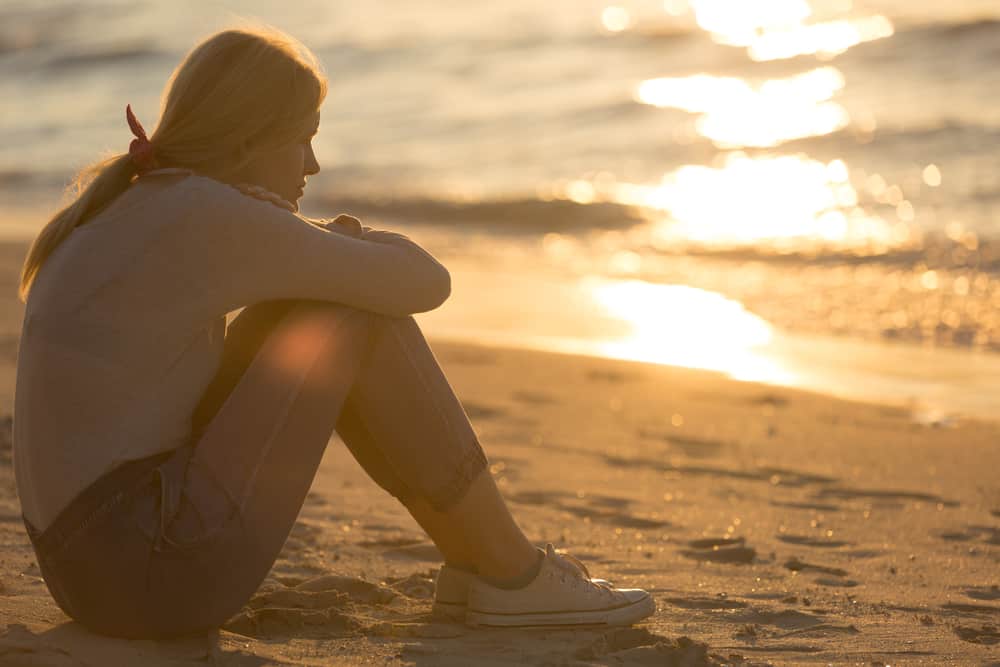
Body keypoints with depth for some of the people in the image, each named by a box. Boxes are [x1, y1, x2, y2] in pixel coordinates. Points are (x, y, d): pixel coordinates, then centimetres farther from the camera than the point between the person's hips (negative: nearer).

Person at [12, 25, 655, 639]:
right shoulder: (216, 219, -14)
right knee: (361, 313, -5)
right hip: (162, 574, -10)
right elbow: (426, 282, -8)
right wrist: (351, 237, 13)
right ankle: (510, 572, 4)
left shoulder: (128, 204, 14)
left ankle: (471, 558, 18)